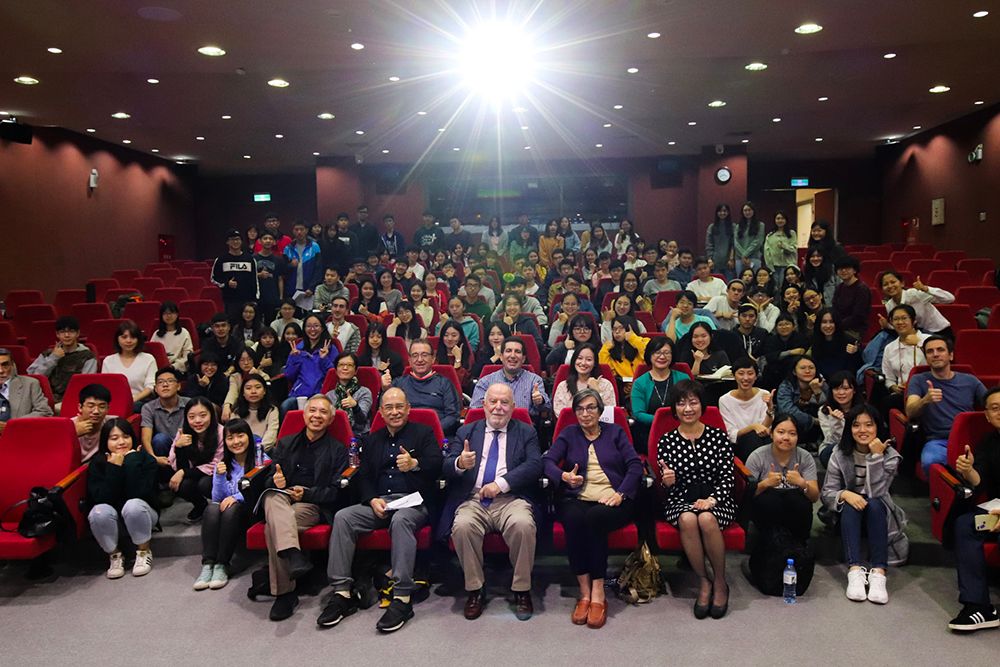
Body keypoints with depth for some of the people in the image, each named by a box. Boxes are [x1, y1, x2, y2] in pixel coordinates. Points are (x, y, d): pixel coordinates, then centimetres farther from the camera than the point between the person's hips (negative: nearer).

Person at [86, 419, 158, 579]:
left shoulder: (145, 459, -11)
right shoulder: (97, 463, -8)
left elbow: (140, 495, -25)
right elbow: (101, 499, -21)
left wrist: (132, 463, -26)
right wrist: (114, 468, -26)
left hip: (140, 515, -1)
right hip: (111, 521, 1)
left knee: (133, 505, -34)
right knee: (99, 511, -31)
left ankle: (144, 551, -11)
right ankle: (114, 555, -7)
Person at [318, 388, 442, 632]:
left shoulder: (424, 433, 8)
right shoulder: (372, 440, 21)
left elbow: (437, 466, -6)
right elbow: (363, 476, 15)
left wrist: (415, 464, -28)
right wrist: (372, 499, -6)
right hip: (379, 502, 5)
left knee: (400, 519, -38)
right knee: (342, 517, -20)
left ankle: (402, 598, -37)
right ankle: (342, 592, -19)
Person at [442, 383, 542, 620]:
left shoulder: (526, 433, 15)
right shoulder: (466, 432, 17)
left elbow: (535, 465, -1)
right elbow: (446, 468, 6)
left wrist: (501, 483, -13)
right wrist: (459, 464, -19)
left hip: (511, 499, -1)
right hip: (473, 500, 1)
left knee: (523, 525, -32)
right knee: (462, 526, -30)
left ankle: (522, 591, -11)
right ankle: (475, 590, -9)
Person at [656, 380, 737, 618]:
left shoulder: (719, 437, 5)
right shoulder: (666, 441, 6)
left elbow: (727, 477, 1)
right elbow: (668, 488, 7)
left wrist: (712, 499, -17)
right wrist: (667, 481, -17)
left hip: (716, 499, 0)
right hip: (680, 501, 1)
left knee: (706, 519, -34)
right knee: (688, 519, -34)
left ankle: (720, 583, -10)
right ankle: (704, 582, -13)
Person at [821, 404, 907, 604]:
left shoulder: (890, 455, -8)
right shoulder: (840, 455, -5)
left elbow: (874, 492, -21)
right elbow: (827, 493, -9)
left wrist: (876, 456, -27)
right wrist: (845, 494, -31)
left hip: (878, 514, 0)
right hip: (848, 516, 1)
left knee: (874, 504, -33)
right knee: (850, 506, -32)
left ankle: (878, 572, -42)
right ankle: (855, 570, -45)